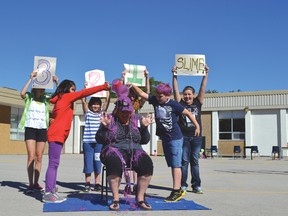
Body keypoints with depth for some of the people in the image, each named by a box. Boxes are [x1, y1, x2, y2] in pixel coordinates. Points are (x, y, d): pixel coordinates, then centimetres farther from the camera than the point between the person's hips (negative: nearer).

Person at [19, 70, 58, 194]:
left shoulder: (46, 99, 9)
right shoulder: (29, 97, 3)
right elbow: (22, 93, -19)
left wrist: (56, 82, -11)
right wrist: (31, 79, -18)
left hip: (42, 130, 3)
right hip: (30, 129, -3)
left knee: (39, 158, 3)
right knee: (31, 157, -9)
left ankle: (36, 183, 9)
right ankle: (30, 184, -7)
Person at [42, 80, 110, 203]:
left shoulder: (60, 100, 22)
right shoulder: (66, 96, -2)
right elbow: (84, 93, -9)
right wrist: (103, 87, -9)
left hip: (58, 135, 9)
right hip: (56, 135, -9)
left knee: (54, 164, 7)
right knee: (53, 163, -10)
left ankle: (51, 191, 9)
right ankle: (48, 194, -10)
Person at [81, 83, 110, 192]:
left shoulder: (102, 113, 11)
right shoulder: (87, 113, 8)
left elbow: (107, 101, 2)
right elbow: (83, 101, -4)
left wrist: (107, 89, -2)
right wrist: (85, 88, -8)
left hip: (99, 142, 1)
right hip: (87, 141, -1)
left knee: (97, 162, 4)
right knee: (88, 162, 2)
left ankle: (97, 184, 11)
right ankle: (87, 184, 10)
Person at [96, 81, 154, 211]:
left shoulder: (137, 120, 13)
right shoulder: (110, 120, 6)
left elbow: (145, 141, 11)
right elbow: (99, 140, 2)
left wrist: (144, 127, -5)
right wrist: (105, 127, -13)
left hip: (134, 151, 3)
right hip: (115, 151, -2)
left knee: (147, 163, -30)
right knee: (115, 163, -39)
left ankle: (140, 198, -17)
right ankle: (115, 199, -24)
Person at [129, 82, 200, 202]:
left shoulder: (173, 105, -11)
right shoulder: (155, 100, 3)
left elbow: (187, 113, -3)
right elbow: (142, 94, 2)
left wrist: (197, 126, -2)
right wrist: (133, 86, -13)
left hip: (175, 138, -6)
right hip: (164, 138, 6)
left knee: (175, 165, -6)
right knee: (171, 165, 10)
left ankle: (176, 191, -4)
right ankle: (178, 189, 19)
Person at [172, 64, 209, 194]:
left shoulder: (198, 103, 8)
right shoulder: (180, 103, 4)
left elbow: (202, 89, 5)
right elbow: (175, 90, -2)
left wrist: (206, 75, 1)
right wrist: (175, 75, -6)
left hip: (197, 137, 2)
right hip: (184, 137, -2)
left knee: (195, 161, 7)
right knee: (184, 161, 1)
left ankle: (196, 185, 9)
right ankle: (183, 185, 5)